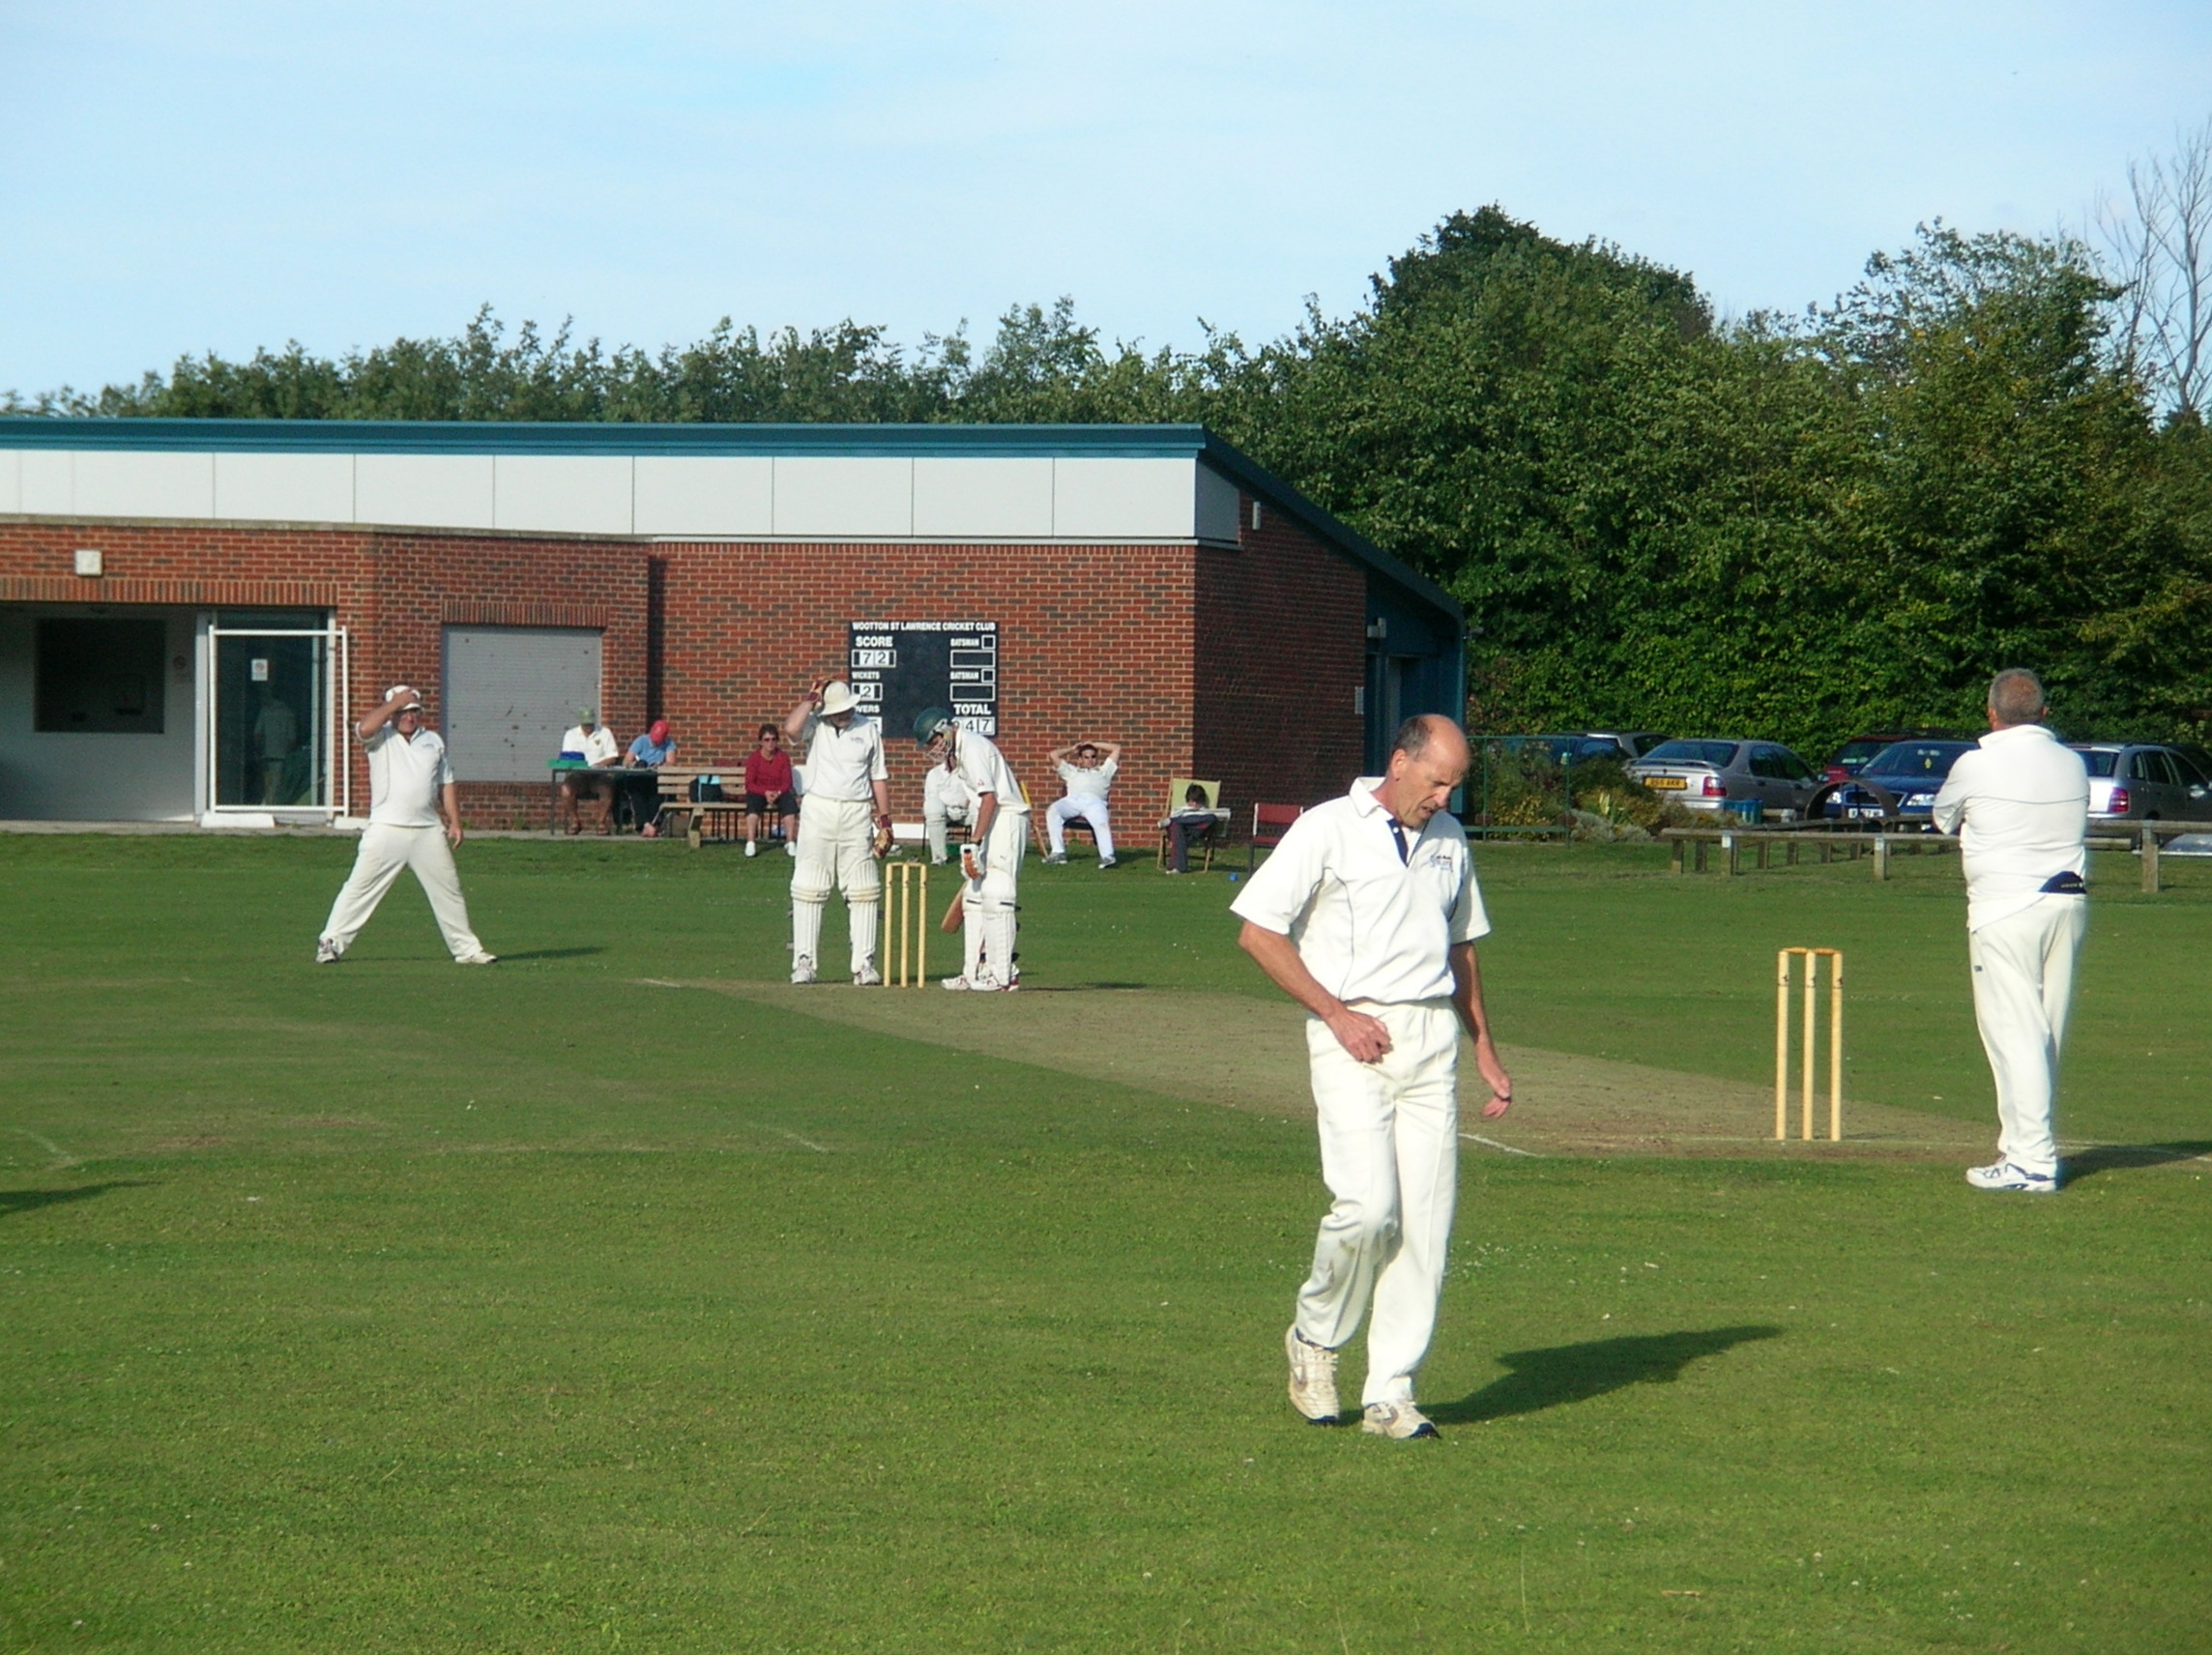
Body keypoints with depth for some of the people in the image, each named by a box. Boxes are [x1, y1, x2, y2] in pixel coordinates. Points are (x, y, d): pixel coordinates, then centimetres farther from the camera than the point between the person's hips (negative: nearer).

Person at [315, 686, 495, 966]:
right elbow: (364, 727, -23)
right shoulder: (381, 737, 2)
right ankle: (331, 943, -2)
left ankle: (466, 948, 19)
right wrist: (396, 702, -15)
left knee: (448, 890, 10)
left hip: (428, 831, 4)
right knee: (360, 887, -7)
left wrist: (454, 822, 9)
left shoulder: (433, 741, 15)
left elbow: (445, 785, 17)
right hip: (386, 830, -4)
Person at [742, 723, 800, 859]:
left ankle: (790, 843, -30)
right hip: (758, 792, -1)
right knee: (752, 803, -35)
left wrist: (778, 793, -24)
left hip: (779, 792, 1)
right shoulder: (753, 758, -5)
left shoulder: (783, 757, 0)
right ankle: (750, 843, -39)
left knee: (790, 801, -31)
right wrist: (765, 792, -26)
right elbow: (749, 784, -9)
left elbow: (787, 782, -3)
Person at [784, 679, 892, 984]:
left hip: (857, 814, 2)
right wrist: (811, 698, -9)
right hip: (818, 811, -2)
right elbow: (791, 728, -20)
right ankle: (803, 962, 1)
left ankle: (864, 964, 5)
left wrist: (884, 820, 8)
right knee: (809, 888, -3)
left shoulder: (869, 730, 10)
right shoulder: (816, 724, 3)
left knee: (863, 890, 1)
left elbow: (879, 777, 13)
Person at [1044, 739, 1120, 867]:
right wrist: (1072, 749, 49)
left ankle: (1107, 856, -52)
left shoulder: (1103, 771, 40)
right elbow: (1054, 754, 40)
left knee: (1101, 823, -35)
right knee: (1053, 811, -33)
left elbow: (1117, 748, 42)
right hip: (1071, 800, 1)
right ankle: (1058, 852, -36)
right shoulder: (1071, 771, 42)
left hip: (1094, 801, -1)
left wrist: (1094, 745, 44)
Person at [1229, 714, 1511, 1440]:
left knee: (1426, 1224, -1)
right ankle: (1314, 1338, 9)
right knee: (1368, 1206, -17)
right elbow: (1259, 931, -5)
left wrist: (1485, 1049, 22)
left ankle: (1390, 1394, 5)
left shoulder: (1448, 840, 16)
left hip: (1433, 1036, 5)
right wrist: (1337, 1013, -10)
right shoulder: (1327, 830, -2)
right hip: (1355, 1038, -5)